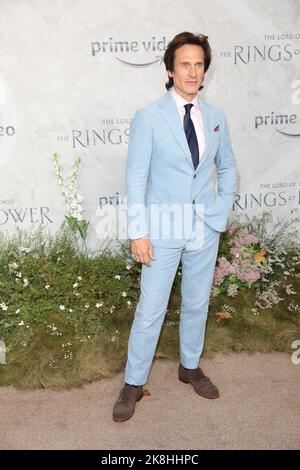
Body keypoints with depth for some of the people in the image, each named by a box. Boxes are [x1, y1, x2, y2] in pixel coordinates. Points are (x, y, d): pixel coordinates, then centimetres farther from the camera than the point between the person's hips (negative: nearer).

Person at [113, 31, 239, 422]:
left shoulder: (216, 117, 5)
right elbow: (136, 178, -9)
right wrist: (138, 233, -13)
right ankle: (134, 383, 20)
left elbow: (228, 167, 16)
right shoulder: (148, 118, -8)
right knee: (151, 309, 2)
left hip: (206, 227, 4)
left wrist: (223, 209, 4)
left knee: (197, 303, 16)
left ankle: (190, 367, 38)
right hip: (164, 227, -4)